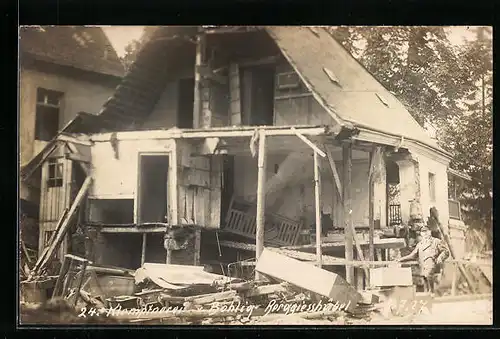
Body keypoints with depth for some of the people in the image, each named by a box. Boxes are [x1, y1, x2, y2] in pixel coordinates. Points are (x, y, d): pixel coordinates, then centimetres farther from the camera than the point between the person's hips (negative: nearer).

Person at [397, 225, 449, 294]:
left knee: (428, 274, -34)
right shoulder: (420, 244, 26)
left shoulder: (436, 241, 13)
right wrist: (401, 259, 23)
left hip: (432, 263, -5)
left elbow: (446, 252, 11)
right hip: (423, 267, 5)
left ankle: (432, 291, -25)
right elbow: (413, 255, 31)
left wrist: (440, 258, -9)